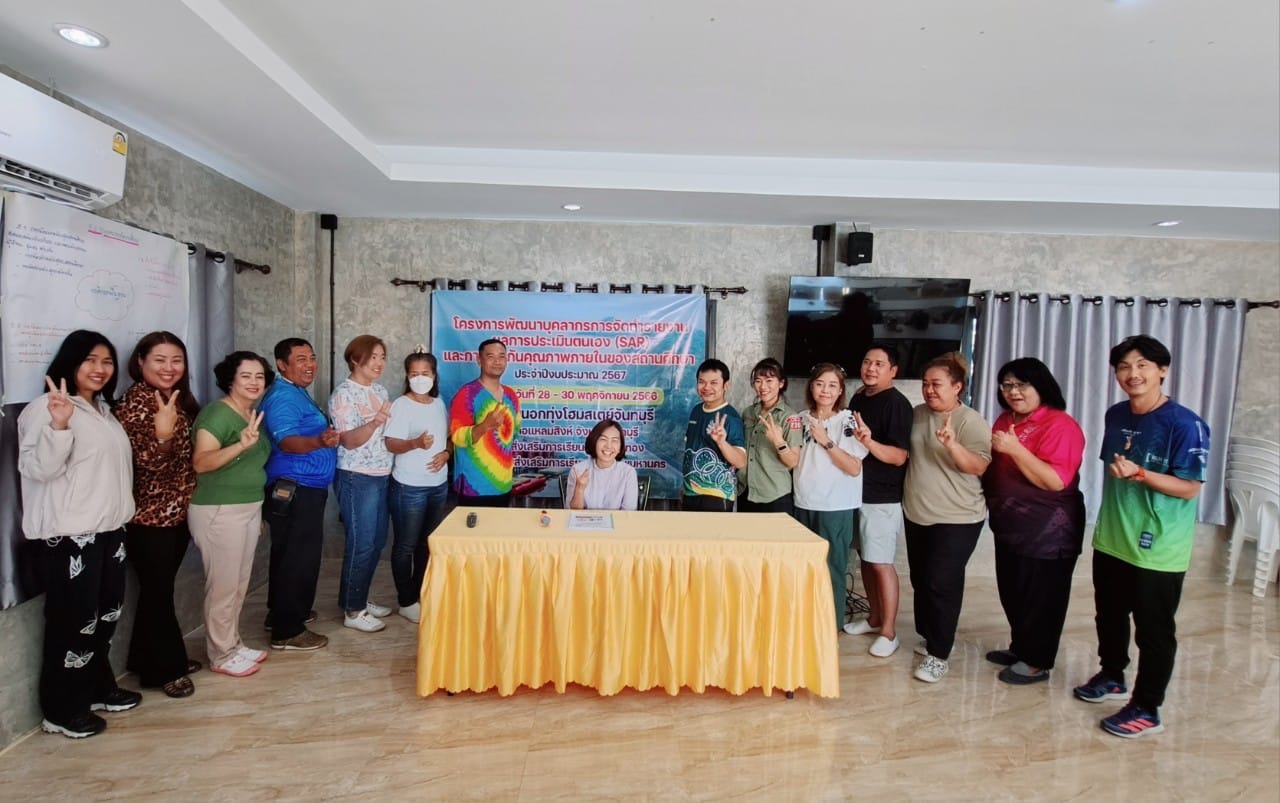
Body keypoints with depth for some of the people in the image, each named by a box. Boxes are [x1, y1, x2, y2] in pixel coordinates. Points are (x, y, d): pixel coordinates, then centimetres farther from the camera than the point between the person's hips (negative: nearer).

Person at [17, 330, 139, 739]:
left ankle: (99, 688, 31)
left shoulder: (103, 409, 14)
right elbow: (40, 469, -22)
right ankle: (62, 710, 14)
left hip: (109, 529, 9)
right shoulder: (46, 407, -13)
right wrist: (59, 424, -35)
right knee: (74, 621, 0)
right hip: (69, 535, -8)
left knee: (107, 614, 16)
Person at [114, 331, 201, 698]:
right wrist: (162, 434, -37)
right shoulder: (134, 404, -16)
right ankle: (165, 669, 17)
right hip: (149, 517, -8)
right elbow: (149, 464, -23)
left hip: (178, 512, 8)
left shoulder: (178, 401, 8)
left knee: (160, 589, 18)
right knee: (157, 591, 4)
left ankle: (151, 659, 32)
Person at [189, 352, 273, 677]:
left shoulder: (253, 414, 10)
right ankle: (221, 655, 16)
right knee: (223, 586, 1)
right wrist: (241, 445, -42)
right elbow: (201, 462, -27)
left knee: (240, 584, 16)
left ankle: (234, 644, 30)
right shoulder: (217, 413, -15)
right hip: (219, 512, -8)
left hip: (249, 509, 8)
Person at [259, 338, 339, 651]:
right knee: (299, 558, -6)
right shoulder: (283, 397, -18)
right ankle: (287, 631, 2)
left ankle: (282, 613, 33)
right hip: (294, 490, -11)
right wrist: (319, 442, -51)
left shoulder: (297, 392, 15)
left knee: (289, 555, 20)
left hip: (304, 488, 11)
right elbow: (287, 441, -33)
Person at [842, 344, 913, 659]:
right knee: (865, 557, 15)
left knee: (881, 562, -3)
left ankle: (888, 632, 8)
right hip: (856, 491, 8)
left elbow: (899, 456, -19)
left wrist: (869, 442, -34)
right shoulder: (857, 399, 10)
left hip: (882, 497, -7)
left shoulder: (897, 403, -13)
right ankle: (874, 617, 29)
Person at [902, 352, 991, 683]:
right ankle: (931, 637, 32)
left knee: (942, 584, -5)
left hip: (956, 519, -6)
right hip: (916, 515, 7)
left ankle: (938, 654, 5)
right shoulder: (917, 414, 6)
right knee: (921, 580, 15)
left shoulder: (971, 421, -13)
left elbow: (980, 466, -22)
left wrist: (952, 445, -39)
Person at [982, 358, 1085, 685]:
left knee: (1041, 597, 5)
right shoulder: (1005, 420, 8)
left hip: (1047, 532, -8)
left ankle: (1037, 662, 20)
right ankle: (1019, 648, 35)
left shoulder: (1060, 425, -17)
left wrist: (1015, 449, -30)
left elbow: (1056, 480, -26)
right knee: (1012, 592, 19)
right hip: (1009, 525, 8)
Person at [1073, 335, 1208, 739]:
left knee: (1154, 631, 7)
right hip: (1111, 540, 7)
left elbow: (1190, 488, -17)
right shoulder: (1116, 415, 4)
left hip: (1158, 549, -6)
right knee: (1109, 616, 21)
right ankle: (1111, 676, 42)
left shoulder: (1184, 424, -17)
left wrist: (1139, 473, -31)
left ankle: (1146, 709, 21)